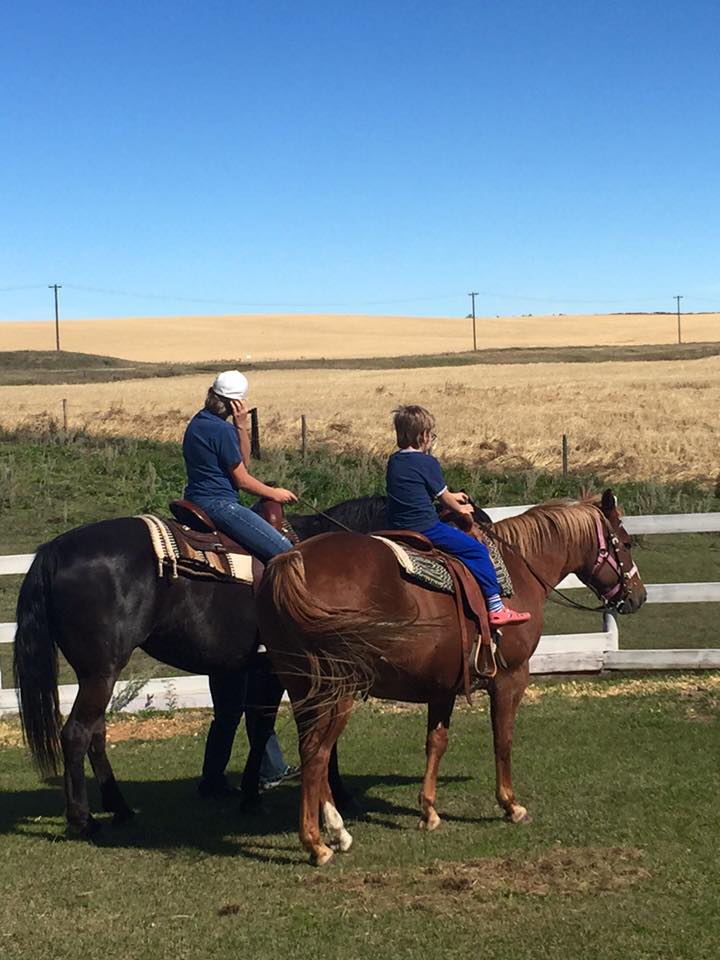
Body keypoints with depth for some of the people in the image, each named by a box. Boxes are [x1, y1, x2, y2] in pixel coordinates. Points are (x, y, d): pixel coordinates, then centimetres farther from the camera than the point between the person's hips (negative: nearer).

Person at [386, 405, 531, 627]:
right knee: (476, 550, -1)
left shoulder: (394, 461, 12)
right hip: (425, 529, -9)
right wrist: (460, 509, 21)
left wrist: (451, 497, 38)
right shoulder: (427, 463, -11)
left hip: (397, 529, 9)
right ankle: (495, 607, -1)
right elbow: (443, 497, 1)